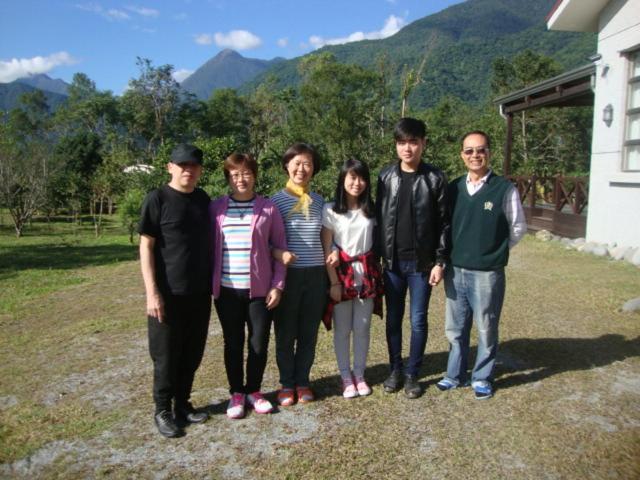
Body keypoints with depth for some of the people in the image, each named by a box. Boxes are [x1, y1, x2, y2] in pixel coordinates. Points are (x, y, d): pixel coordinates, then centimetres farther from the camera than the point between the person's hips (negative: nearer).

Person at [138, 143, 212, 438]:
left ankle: (183, 404, 30)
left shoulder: (203, 199, 9)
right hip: (169, 293, -5)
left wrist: (212, 282, 14)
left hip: (200, 292, 5)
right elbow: (146, 246, -9)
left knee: (192, 354, 13)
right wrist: (152, 292, -15)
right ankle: (162, 410, 22)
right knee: (167, 355, 6)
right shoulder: (158, 199, -7)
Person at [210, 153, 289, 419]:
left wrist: (277, 285, -3)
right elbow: (209, 247, 5)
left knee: (259, 344, 7)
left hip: (260, 289, 0)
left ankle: (254, 390, 28)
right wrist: (210, 284, -1)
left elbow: (279, 248, 2)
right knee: (233, 344, 11)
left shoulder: (268, 208, 0)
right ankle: (236, 393, 27)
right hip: (227, 290, 1)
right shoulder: (216, 208, 3)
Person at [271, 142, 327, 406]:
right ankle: (286, 383, 24)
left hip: (315, 274, 3)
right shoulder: (276, 200, -3)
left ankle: (302, 381, 27)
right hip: (287, 274, -3)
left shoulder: (319, 201, 7)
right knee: (285, 333, 8)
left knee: (309, 333, 11)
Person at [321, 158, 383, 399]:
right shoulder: (330, 210, -6)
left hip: (366, 273, 3)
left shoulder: (370, 210, 5)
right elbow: (326, 249, -7)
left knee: (362, 328, 9)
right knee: (342, 329, 7)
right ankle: (346, 377, 21)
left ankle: (359, 374, 25)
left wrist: (375, 273, 2)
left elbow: (375, 242, 10)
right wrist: (334, 282, -10)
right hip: (341, 273, -3)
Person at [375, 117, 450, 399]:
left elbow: (444, 223, -3)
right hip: (392, 262, 2)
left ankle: (412, 375, 21)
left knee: (418, 321, 6)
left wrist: (440, 262, -7)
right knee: (393, 319, 11)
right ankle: (395, 370, 27)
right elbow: (378, 217, 5)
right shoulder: (386, 176, 3)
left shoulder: (435, 178, -4)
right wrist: (376, 257, 2)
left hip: (422, 262, -2)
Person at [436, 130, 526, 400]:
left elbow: (518, 228, 3)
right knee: (455, 328, 14)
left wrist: (496, 251, 3)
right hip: (455, 271, 4)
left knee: (486, 329, 9)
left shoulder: (505, 189, -7)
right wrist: (448, 256, 5)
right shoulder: (453, 189, 4)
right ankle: (455, 375, 30)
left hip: (487, 273, -3)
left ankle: (482, 378, 27)